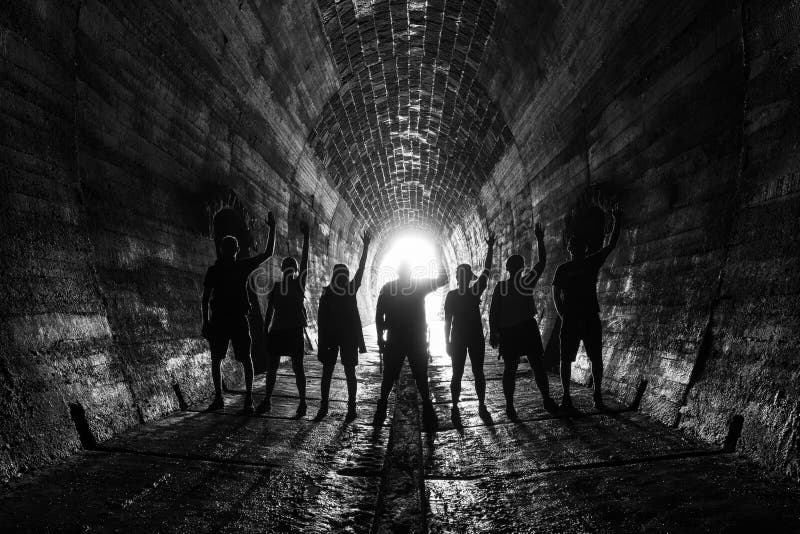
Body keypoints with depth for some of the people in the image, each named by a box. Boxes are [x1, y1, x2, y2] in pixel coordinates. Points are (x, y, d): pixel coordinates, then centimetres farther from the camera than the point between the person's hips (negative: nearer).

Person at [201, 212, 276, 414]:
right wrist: (205, 322, -1)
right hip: (218, 320, 1)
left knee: (245, 359, -2)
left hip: (238, 319, -1)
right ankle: (218, 398, 19)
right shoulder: (213, 270, 3)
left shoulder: (243, 266, 4)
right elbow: (205, 298, 5)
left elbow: (268, 253, 7)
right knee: (215, 359, 6)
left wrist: (272, 228, 2)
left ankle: (249, 399, 6)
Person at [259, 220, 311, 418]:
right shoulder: (276, 286, 10)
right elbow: (269, 312, 11)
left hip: (295, 331, -4)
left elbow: (305, 260, -9)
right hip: (276, 331, 4)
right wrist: (265, 333, 6)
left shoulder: (299, 283, 1)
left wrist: (306, 237, -17)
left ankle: (302, 403, 6)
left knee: (297, 367, -2)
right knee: (271, 367, 8)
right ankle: (267, 400, 20)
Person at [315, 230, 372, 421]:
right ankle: (323, 407, 11)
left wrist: (366, 247, -8)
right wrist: (322, 340, -7)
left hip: (349, 336, 1)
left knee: (350, 372, 4)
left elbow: (361, 269, -3)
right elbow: (321, 318, -2)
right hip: (330, 337, -1)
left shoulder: (351, 289, 3)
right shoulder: (327, 293, -1)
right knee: (327, 372, 3)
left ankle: (351, 407, 10)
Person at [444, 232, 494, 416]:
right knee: (457, 374, 0)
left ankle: (482, 404, 11)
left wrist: (490, 249, -2)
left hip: (476, 337, 2)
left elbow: (486, 270, 1)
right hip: (458, 338, -2)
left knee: (478, 372, 4)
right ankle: (455, 405, 8)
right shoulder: (451, 295, 0)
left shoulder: (475, 291, 5)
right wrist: (447, 342, -3)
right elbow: (447, 321, 1)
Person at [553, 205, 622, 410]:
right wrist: (563, 317, -4)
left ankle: (598, 395, 11)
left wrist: (617, 222, 4)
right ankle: (566, 397, 9)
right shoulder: (562, 269, 5)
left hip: (591, 319, 1)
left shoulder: (592, 262, 8)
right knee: (566, 360, 1)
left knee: (596, 359, 1)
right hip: (569, 321, -1)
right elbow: (556, 296, 5)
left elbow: (611, 245, 8)